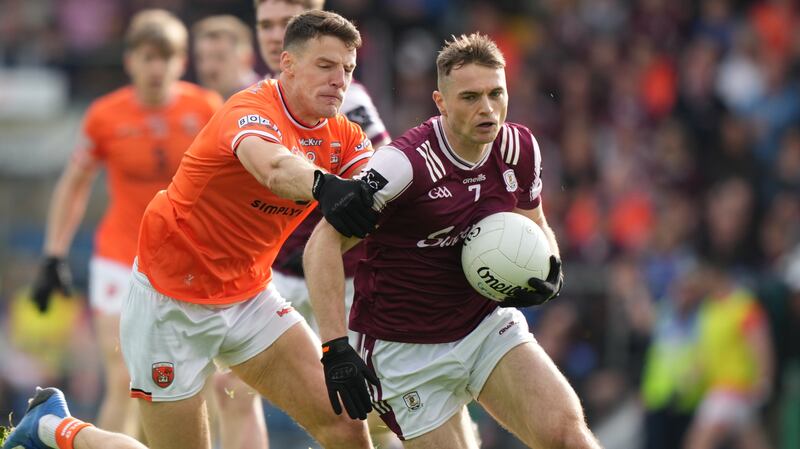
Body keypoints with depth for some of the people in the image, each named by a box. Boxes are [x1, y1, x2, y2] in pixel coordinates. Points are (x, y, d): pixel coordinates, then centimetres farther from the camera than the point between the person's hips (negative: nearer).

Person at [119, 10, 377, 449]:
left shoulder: (342, 136, -1)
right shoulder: (254, 110, -24)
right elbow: (272, 166, -47)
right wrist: (325, 187, -69)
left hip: (249, 296, 7)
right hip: (172, 304, -7)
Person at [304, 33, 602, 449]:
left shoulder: (520, 149, -3)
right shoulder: (405, 162, -22)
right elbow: (324, 243, -20)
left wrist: (548, 273, -6)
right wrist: (335, 347, -28)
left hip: (490, 325, 5)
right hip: (407, 350, -4)